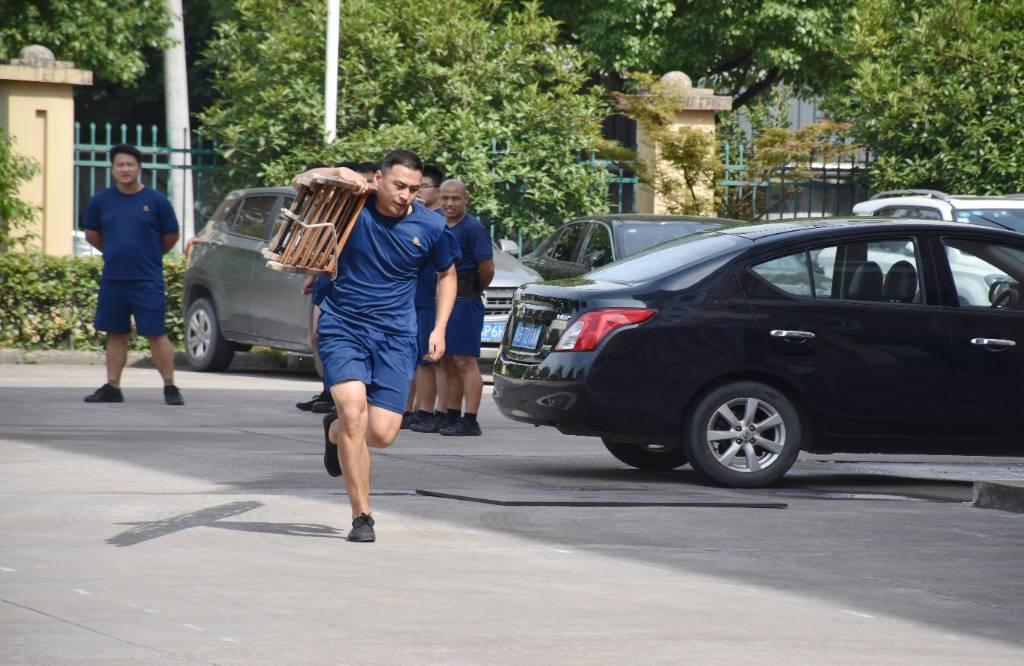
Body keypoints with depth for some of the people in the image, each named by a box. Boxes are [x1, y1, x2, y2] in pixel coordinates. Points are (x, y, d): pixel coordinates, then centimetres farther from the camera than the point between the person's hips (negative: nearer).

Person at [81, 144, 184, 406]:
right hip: (112, 279, 3)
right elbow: (91, 234, 17)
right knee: (116, 334, 9)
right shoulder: (101, 201, 4)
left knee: (156, 334, -5)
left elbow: (171, 237, 6)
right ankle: (112, 387, 14)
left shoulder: (156, 201, -4)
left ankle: (170, 387, -1)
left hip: (148, 280, -3)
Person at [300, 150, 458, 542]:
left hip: (395, 336, 2)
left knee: (382, 433, -7)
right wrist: (338, 174, -23)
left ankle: (335, 431, 32)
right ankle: (361, 516, -12)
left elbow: (446, 274, 15)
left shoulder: (430, 227, -1)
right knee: (354, 408, -23)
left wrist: (439, 329, 7)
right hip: (343, 328, -2)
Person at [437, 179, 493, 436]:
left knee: (465, 362, -11)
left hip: (465, 301, -9)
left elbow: (487, 267, -14)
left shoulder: (473, 228, -11)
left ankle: (470, 421, -13)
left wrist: (476, 289, 2)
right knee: (449, 363, 12)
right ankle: (452, 418, 18)